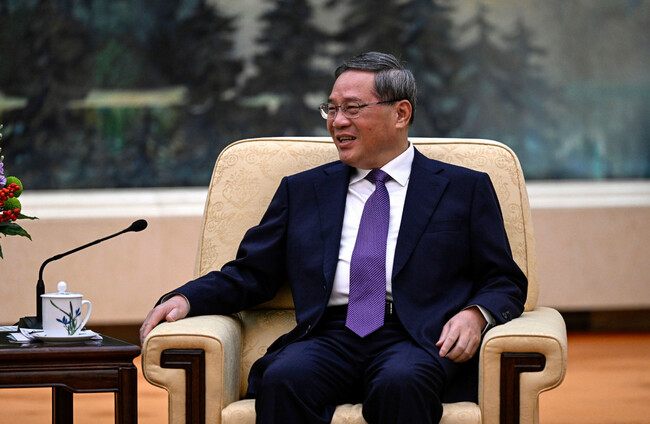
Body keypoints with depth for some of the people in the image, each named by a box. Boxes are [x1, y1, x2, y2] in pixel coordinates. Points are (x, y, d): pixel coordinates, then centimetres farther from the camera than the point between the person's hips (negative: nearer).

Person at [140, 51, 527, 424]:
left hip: (415, 342, -2)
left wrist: (475, 314, -10)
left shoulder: (465, 189, 17)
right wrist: (185, 299, 2)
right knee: (283, 379, -33)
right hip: (330, 338, 2)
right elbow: (250, 274, 20)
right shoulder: (303, 191, 25)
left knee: (400, 384, -38)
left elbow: (505, 283, 13)